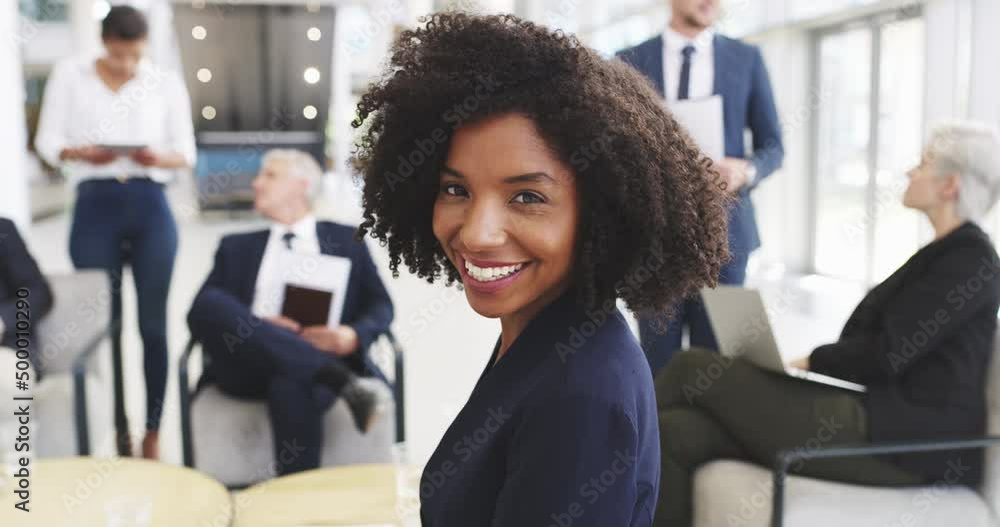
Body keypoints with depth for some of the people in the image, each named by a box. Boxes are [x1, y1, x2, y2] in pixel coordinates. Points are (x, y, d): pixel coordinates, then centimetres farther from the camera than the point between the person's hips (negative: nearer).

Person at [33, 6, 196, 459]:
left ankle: (152, 432, 11)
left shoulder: (167, 83, 7)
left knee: (153, 323, 1)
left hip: (150, 207, 0)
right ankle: (115, 431, 14)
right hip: (95, 207, 0)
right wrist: (82, 153, -16)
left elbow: (186, 152, 7)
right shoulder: (69, 74, 6)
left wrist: (159, 157, -15)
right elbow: (47, 140, 5)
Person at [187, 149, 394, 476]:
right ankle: (341, 380, -35)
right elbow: (202, 308, 12)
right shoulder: (237, 246, 27)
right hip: (248, 365, 3)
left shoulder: (347, 240, 22)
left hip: (319, 356, -2)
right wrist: (255, 327, -11)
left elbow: (381, 306, 12)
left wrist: (354, 336, -12)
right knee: (209, 303, -30)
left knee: (292, 385, -39)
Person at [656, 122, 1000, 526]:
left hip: (905, 443, -9)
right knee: (677, 433, -11)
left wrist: (812, 360, -1)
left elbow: (887, 355, -16)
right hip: (883, 419, 9)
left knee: (694, 367, -10)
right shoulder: (946, 252, 20)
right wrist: (809, 359, 3)